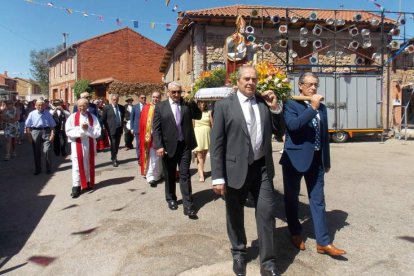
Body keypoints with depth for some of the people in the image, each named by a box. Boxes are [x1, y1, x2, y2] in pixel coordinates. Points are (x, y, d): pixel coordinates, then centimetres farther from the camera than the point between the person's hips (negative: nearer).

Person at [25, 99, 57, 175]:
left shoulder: (47, 114, 6)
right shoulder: (32, 114, 4)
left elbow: (52, 125, 4)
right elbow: (27, 126, 3)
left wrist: (52, 134, -6)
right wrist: (29, 136, -2)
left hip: (46, 132, -1)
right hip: (35, 132, 1)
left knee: (47, 151, -9)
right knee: (36, 152, 10)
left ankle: (48, 168, 6)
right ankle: (37, 169, 23)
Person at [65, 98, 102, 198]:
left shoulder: (93, 117, 0)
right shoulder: (72, 117, -3)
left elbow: (97, 132, -6)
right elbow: (68, 131, -10)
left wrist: (88, 128, -20)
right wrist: (80, 129, -19)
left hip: (90, 144, 2)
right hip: (77, 144, -2)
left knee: (89, 165, 15)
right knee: (77, 166, -2)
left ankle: (88, 183, 31)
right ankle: (76, 187, 2)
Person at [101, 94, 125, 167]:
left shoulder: (121, 108, 8)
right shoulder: (107, 108, -3)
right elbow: (103, 119, 0)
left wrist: (122, 126, 10)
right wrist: (107, 128, -2)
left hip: (119, 129, 4)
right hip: (112, 129, -4)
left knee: (117, 145, 11)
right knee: (113, 144, -4)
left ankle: (114, 157, 26)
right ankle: (114, 160, 6)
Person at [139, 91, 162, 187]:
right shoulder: (146, 108, 0)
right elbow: (142, 123, -1)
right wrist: (146, 136, -7)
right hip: (150, 137, -2)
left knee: (159, 157, 14)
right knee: (152, 158, -2)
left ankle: (157, 175, 30)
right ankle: (151, 178, 3)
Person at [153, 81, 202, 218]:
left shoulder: (187, 104, 5)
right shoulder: (160, 107, 0)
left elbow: (198, 116, 0)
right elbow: (156, 128, -4)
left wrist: (191, 101, -11)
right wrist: (159, 146, -13)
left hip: (184, 145, 0)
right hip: (168, 146, 0)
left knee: (185, 175, 0)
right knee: (169, 175, 14)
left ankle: (188, 205, 3)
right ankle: (171, 199, 34)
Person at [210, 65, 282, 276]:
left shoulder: (264, 102, 6)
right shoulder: (224, 105, -5)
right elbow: (216, 143, -8)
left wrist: (275, 107, -2)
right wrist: (218, 177, -12)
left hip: (262, 168, 3)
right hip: (236, 169, -2)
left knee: (267, 213, 4)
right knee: (235, 216, 14)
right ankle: (238, 254, 38)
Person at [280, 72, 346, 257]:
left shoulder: (322, 107, 12)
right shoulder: (291, 104, -7)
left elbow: (324, 135, 15)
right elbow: (293, 125, -26)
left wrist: (327, 161, 15)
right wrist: (312, 108, -22)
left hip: (316, 160, 5)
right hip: (295, 158, -5)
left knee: (318, 200, 6)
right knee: (292, 199, 9)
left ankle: (323, 242, 14)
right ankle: (295, 234, 28)